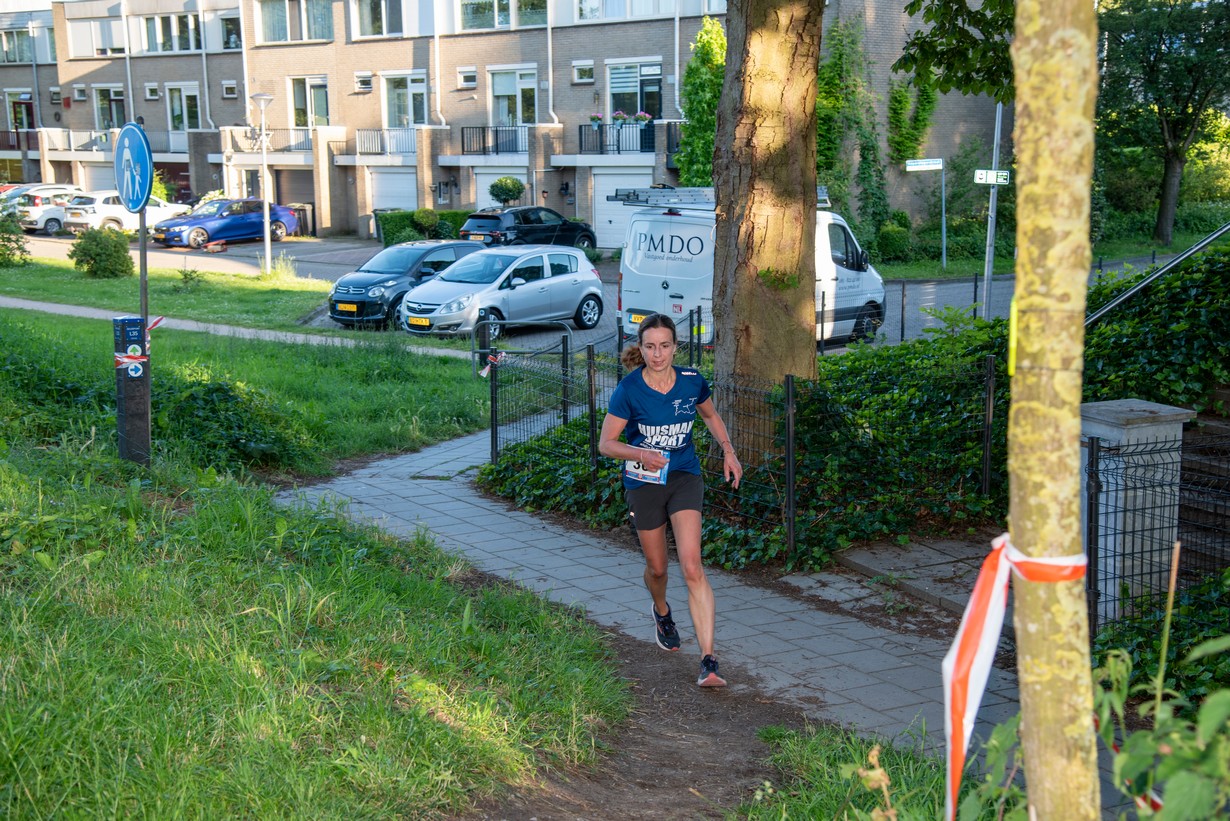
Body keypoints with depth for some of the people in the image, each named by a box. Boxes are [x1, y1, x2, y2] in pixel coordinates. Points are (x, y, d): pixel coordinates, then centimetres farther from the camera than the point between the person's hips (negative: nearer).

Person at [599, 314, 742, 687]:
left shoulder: (692, 381, -6)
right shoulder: (629, 389, -14)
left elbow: (711, 415, 16)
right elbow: (606, 443, -8)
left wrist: (728, 451, 3)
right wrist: (641, 455, -25)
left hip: (685, 478, 0)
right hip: (644, 484, 0)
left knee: (692, 566, -16)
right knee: (656, 568, 14)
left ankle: (709, 659, -17)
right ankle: (662, 611, 52)